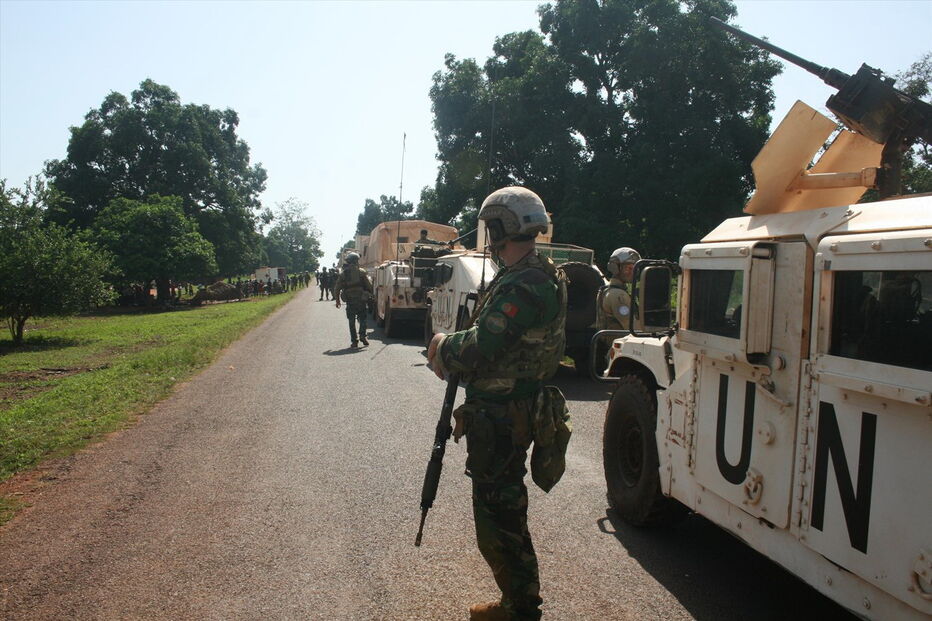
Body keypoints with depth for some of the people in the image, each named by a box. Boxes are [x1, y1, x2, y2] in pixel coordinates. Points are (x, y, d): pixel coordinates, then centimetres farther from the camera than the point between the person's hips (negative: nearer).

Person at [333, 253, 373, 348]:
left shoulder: (343, 274, 5)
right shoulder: (361, 272, 1)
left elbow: (337, 288, 5)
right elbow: (369, 285, -3)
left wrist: (337, 300, 13)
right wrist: (370, 295, 10)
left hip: (350, 300, 1)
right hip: (361, 300, -1)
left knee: (352, 322, 8)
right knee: (362, 319, 11)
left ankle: (354, 341, 5)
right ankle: (362, 337, -3)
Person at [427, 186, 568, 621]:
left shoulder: (524, 286, -24)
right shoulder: (543, 277, 10)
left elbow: (477, 349, -27)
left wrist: (443, 346, -7)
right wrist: (451, 351, 2)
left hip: (499, 418, -11)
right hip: (514, 410, 11)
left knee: (498, 517, 3)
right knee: (505, 508, 22)